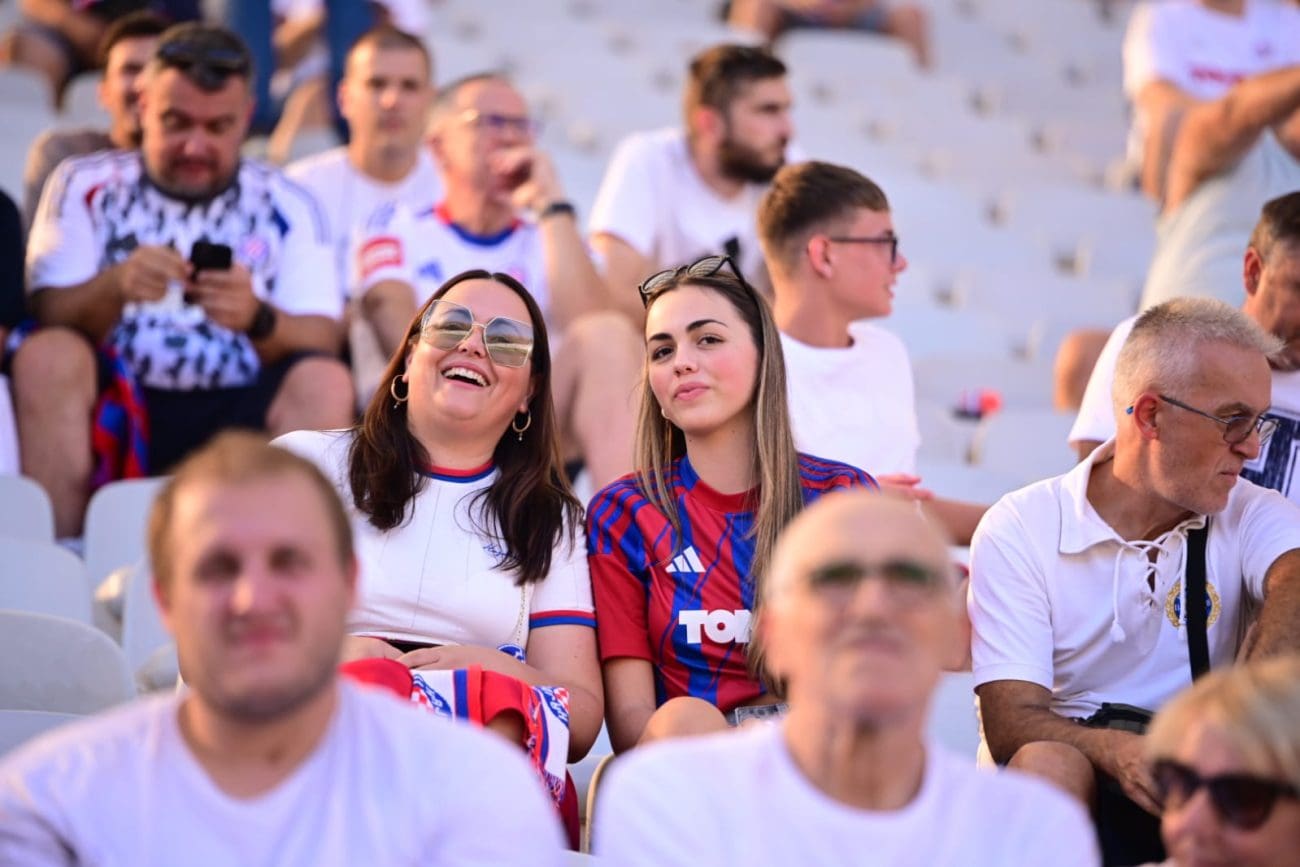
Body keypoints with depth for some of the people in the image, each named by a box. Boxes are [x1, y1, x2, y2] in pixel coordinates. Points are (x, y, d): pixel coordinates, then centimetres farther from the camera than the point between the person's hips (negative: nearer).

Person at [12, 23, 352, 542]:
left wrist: (259, 320, -22)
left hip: (236, 420, 0)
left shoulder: (284, 206, 11)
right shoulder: (85, 187, 11)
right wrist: (114, 287, -22)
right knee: (46, 358, -28)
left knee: (324, 384, -26)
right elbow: (49, 319, 0)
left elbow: (321, 343, 1)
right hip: (110, 412, 0)